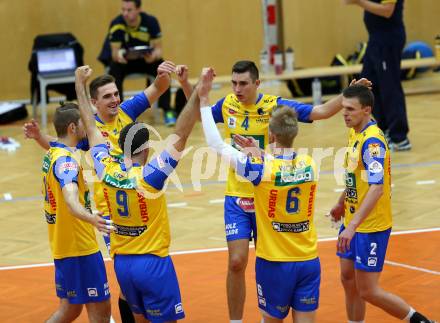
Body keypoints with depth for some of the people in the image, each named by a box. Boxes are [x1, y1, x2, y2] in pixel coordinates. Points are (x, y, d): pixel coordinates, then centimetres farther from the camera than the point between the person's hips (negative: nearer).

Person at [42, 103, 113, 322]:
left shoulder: (52, 154, 9)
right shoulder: (66, 160, -22)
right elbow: (70, 199, -41)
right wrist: (92, 219, -60)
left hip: (63, 245, 10)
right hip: (79, 246, -10)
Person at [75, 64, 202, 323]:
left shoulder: (107, 171, -5)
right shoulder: (149, 175, -19)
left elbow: (91, 127, 7)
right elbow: (181, 136, -24)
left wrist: (80, 85, 17)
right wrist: (198, 94, -26)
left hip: (122, 262, 6)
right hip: (153, 262, -6)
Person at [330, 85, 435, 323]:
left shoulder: (372, 141, -23)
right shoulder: (355, 133, 5)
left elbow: (376, 188, -31)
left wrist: (352, 227, -36)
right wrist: (341, 204, 33)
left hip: (371, 227, -9)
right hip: (353, 222, 9)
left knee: (368, 292, -3)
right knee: (348, 279, 14)